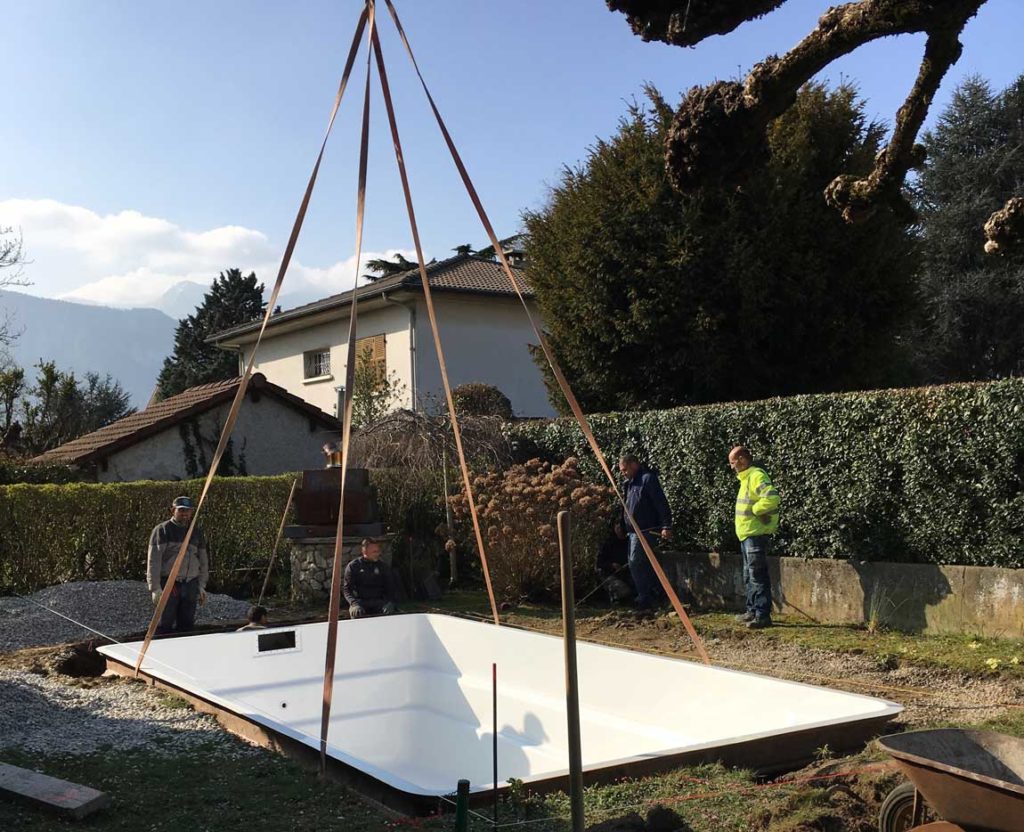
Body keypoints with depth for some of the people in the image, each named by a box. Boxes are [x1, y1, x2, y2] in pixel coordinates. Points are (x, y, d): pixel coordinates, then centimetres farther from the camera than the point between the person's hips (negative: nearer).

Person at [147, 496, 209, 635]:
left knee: (187, 624, 8)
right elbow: (153, 561, -7)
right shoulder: (162, 530, -2)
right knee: (165, 626, -5)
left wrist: (201, 586, 13)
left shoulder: (197, 532, 14)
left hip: (190, 585, 5)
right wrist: (155, 588, -13)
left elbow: (204, 560, 19)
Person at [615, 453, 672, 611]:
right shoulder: (630, 482, 17)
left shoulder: (648, 479, -13)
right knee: (644, 564, 13)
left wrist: (666, 526, -21)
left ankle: (645, 598, -3)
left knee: (635, 563, -10)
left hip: (644, 531, -9)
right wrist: (622, 525, 22)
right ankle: (652, 593, 22)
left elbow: (661, 504, -17)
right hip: (632, 531, 9)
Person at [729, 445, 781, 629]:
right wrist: (755, 510, 7)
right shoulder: (746, 477, 16)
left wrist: (754, 510, -18)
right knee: (749, 577, 17)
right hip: (747, 534, 11)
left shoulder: (756, 476, -16)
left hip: (756, 535, -11)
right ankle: (752, 611, 26)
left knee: (758, 576, -8)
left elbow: (772, 498, -29)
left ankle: (763, 615, -5)